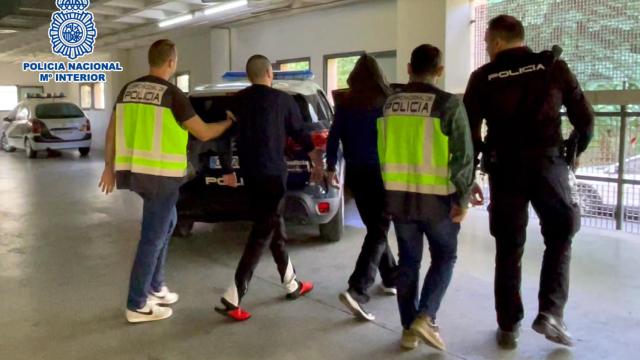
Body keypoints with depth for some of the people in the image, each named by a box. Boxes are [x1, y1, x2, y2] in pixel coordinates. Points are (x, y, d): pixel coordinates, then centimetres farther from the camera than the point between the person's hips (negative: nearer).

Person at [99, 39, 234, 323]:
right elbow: (204, 133, -6)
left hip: (133, 171, 8)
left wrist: (109, 167, 20)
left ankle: (155, 287, 29)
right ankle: (137, 305, 11)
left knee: (166, 223, 24)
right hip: (161, 175, -8)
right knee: (152, 238, 1)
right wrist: (230, 122, 12)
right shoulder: (173, 94, -12)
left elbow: (112, 131, 13)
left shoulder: (129, 89, 10)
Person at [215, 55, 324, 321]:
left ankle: (292, 285, 30)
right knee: (262, 234, -5)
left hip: (249, 174, 6)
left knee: (275, 227, 18)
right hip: (272, 174, -6)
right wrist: (318, 164, 16)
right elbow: (301, 136, 3)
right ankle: (233, 298, -11)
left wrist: (228, 171, 22)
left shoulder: (237, 101, 8)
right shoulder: (282, 100, -4)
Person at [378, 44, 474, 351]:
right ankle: (425, 318, 2)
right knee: (444, 258, 14)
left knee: (408, 260, 13)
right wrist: (462, 197, -5)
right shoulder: (448, 104, -11)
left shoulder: (390, 104, 5)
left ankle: (409, 329, 18)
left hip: (398, 196, 4)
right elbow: (462, 156, -13)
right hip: (436, 198, -4)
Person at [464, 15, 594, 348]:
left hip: (504, 169, 1)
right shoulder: (554, 68, 3)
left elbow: (468, 133, 0)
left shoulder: (483, 77, 2)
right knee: (559, 239, 18)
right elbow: (585, 120, 3)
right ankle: (550, 313, 6)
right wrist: (572, 153, 21)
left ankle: (508, 327, 17)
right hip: (549, 164, 0)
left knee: (508, 250, 11)